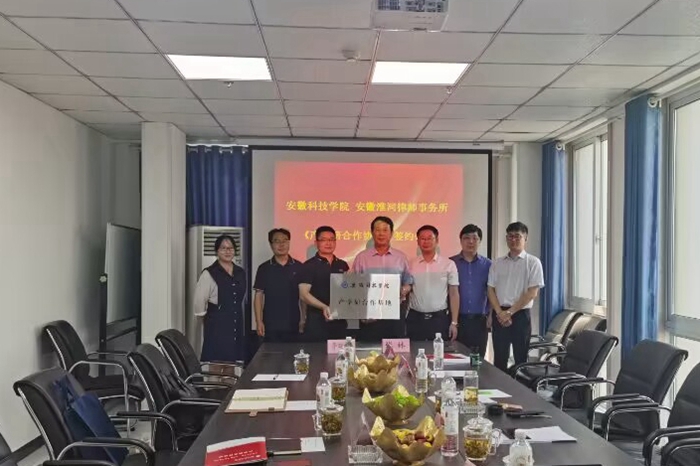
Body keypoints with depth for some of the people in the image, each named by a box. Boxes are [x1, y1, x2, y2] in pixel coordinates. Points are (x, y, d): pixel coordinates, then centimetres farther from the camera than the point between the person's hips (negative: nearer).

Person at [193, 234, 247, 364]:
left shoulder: (241, 273, 10)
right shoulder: (209, 273, -9)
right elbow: (199, 301, -10)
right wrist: (207, 318, 0)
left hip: (238, 324, 6)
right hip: (217, 325, -6)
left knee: (237, 361, 7)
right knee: (218, 362, -7)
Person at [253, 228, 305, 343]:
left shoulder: (298, 267, 4)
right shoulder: (264, 268, 2)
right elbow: (259, 296, 2)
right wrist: (259, 321, -4)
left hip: (293, 324, 1)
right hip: (271, 324, -1)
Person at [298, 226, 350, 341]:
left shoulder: (343, 265, 12)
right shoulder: (309, 265, -3)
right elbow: (304, 294, -11)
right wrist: (323, 307, -24)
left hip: (340, 321, 5)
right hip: (317, 322, -4)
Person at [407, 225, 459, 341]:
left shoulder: (448, 264, 0)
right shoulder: (410, 264, 4)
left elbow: (454, 294, 2)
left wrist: (454, 322, -2)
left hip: (440, 318, -1)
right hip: (415, 319, 1)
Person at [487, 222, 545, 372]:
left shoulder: (533, 262, -2)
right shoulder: (497, 263, 9)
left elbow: (532, 293, -8)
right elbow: (491, 289, 6)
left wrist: (510, 312, -12)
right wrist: (500, 312, -8)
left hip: (521, 315, -3)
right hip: (499, 315, 3)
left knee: (521, 359, 3)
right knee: (499, 358, 8)